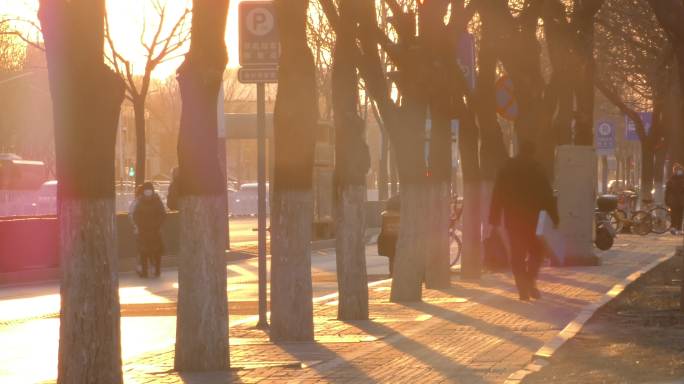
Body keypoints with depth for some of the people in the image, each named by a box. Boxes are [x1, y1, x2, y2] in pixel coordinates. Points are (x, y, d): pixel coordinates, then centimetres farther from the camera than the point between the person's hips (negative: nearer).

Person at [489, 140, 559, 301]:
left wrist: (494, 220, 9)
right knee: (536, 251, 9)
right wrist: (554, 217, -3)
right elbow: (547, 195, -6)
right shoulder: (536, 169, -4)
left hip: (512, 219, 3)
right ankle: (530, 282, -10)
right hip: (531, 218, -3)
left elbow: (497, 195, 6)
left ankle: (523, 289, 0)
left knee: (517, 254, 5)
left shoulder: (506, 168, 7)